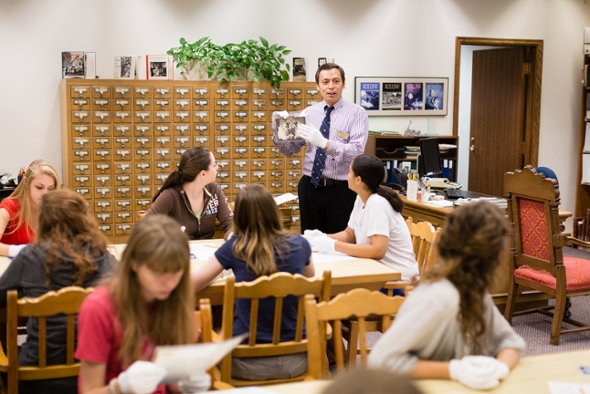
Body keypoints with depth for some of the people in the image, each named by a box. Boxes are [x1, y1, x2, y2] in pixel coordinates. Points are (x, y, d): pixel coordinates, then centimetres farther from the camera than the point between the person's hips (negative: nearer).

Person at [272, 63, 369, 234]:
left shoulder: (357, 113, -5)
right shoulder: (308, 113, 7)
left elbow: (356, 152, -18)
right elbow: (290, 150, 8)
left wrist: (324, 143, -30)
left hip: (341, 191, -4)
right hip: (310, 188, 4)